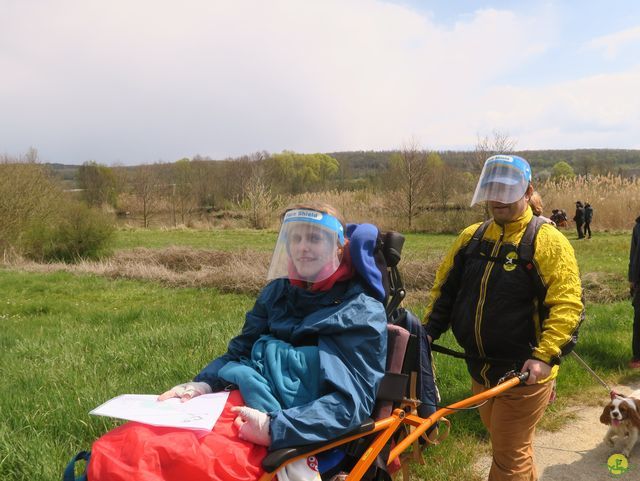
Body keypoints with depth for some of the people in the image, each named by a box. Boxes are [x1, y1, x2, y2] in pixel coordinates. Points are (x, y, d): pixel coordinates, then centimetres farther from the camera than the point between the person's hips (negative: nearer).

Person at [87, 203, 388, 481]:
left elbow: (352, 402, -9)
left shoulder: (363, 313, 0)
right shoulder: (277, 292, 17)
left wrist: (275, 428, -21)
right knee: (116, 451, -18)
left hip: (290, 436, -5)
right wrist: (201, 385, -4)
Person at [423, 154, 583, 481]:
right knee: (501, 439, 25)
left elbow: (567, 304, -20)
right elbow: (445, 288, 12)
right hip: (480, 369, 7)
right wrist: (428, 331, 2)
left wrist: (545, 356, -29)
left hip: (524, 372, -6)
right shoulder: (471, 238, 5)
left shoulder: (548, 242, -13)